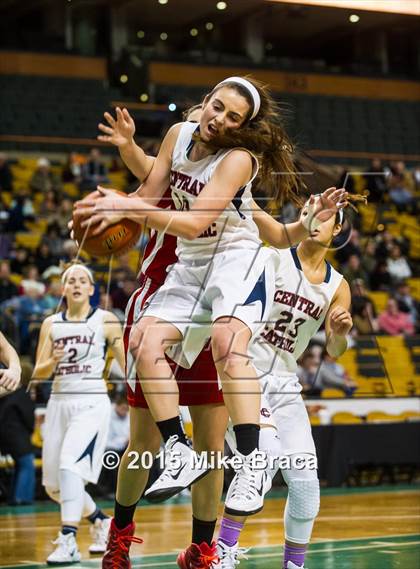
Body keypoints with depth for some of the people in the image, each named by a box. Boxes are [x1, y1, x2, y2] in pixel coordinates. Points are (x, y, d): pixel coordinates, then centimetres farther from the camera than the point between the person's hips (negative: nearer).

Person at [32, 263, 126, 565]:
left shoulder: (106, 320, 0)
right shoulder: (51, 323, 10)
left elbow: (127, 364, 3)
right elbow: (38, 373, 8)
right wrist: (53, 361, -13)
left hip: (91, 402, -5)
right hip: (60, 402, 5)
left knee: (70, 465, -26)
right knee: (54, 486, 7)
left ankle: (68, 541, -25)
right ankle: (101, 521, 32)